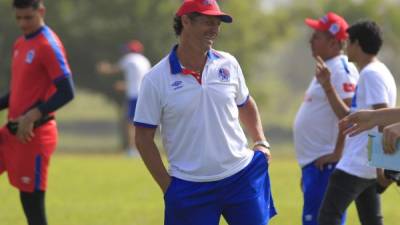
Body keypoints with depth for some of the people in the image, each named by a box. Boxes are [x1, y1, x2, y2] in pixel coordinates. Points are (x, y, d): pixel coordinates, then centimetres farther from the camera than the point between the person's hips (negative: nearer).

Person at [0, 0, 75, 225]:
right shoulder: (20, 44, 13)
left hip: (34, 135, -8)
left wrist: (32, 116, -23)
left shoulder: (48, 45, -13)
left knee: (32, 200, -3)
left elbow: (66, 92, -18)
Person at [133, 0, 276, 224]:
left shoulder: (228, 64, 4)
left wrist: (261, 142, 8)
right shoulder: (156, 80, -7)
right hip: (190, 188, -3)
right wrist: (168, 187, -6)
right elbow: (144, 138, -2)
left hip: (242, 178, 3)